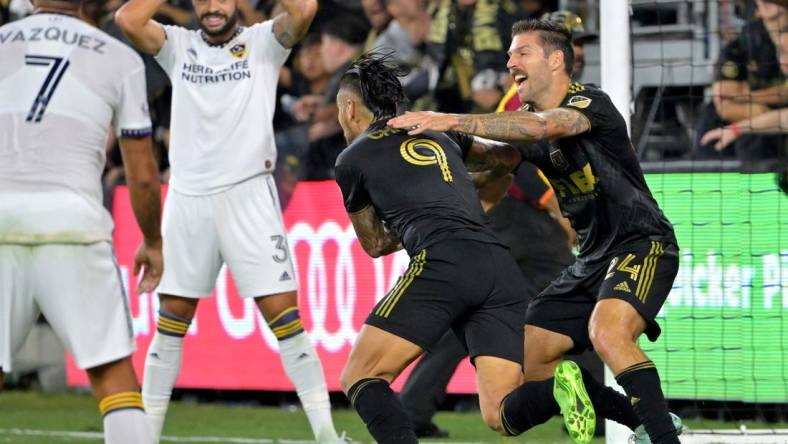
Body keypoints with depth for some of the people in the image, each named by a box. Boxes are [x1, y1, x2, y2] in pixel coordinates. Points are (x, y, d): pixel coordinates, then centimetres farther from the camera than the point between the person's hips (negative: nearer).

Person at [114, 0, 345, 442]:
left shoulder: (263, 42, 5)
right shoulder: (179, 46, 11)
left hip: (248, 194, -3)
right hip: (187, 199, 3)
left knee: (284, 315, -8)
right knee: (172, 319, 7)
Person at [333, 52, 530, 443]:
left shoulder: (353, 159, 16)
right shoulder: (440, 134, 29)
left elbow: (375, 245, 31)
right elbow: (508, 156, 45)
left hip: (443, 264, -5)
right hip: (502, 269, 5)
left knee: (359, 379, 5)